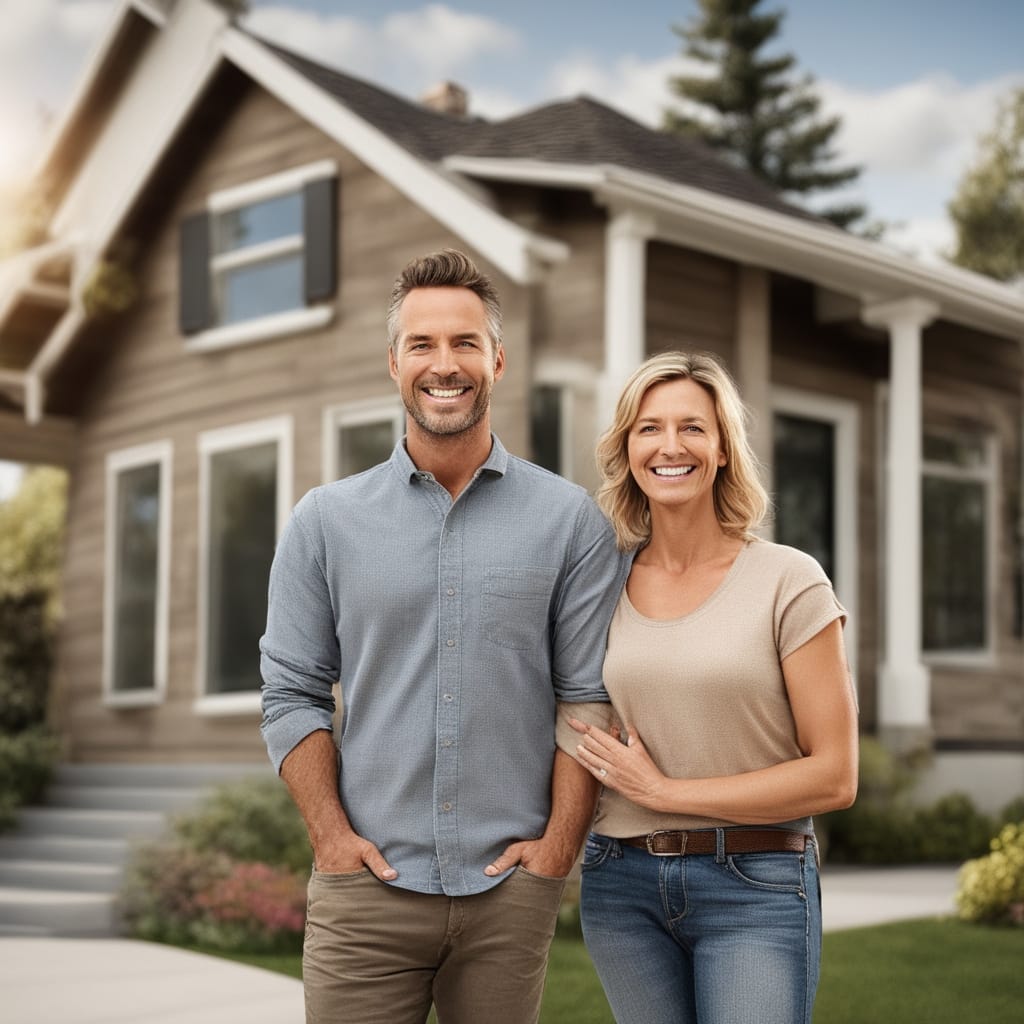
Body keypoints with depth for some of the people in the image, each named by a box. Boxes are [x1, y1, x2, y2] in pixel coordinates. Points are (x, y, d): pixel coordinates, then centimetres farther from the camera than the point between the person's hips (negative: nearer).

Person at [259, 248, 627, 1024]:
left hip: (510, 891, 0)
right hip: (368, 884, 1)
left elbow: (589, 697, 0)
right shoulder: (325, 522, 5)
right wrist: (332, 837, -5)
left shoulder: (571, 520, 2)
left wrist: (557, 849, -7)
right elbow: (292, 695, 4)